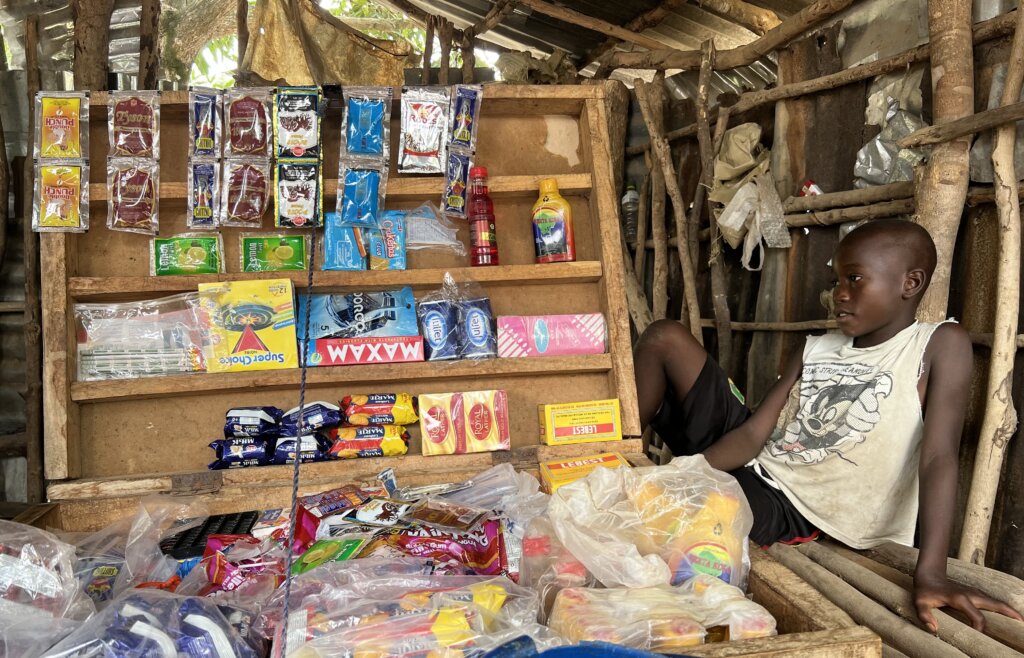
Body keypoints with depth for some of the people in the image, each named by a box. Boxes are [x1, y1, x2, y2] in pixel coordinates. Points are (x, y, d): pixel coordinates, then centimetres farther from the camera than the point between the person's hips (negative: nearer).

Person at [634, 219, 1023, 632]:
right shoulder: (816, 351, 8)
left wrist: (930, 575, -31)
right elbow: (755, 433, -1)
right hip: (749, 466, 6)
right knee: (665, 337, -2)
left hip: (789, 508, -6)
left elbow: (939, 458, -19)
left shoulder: (941, 345, -7)